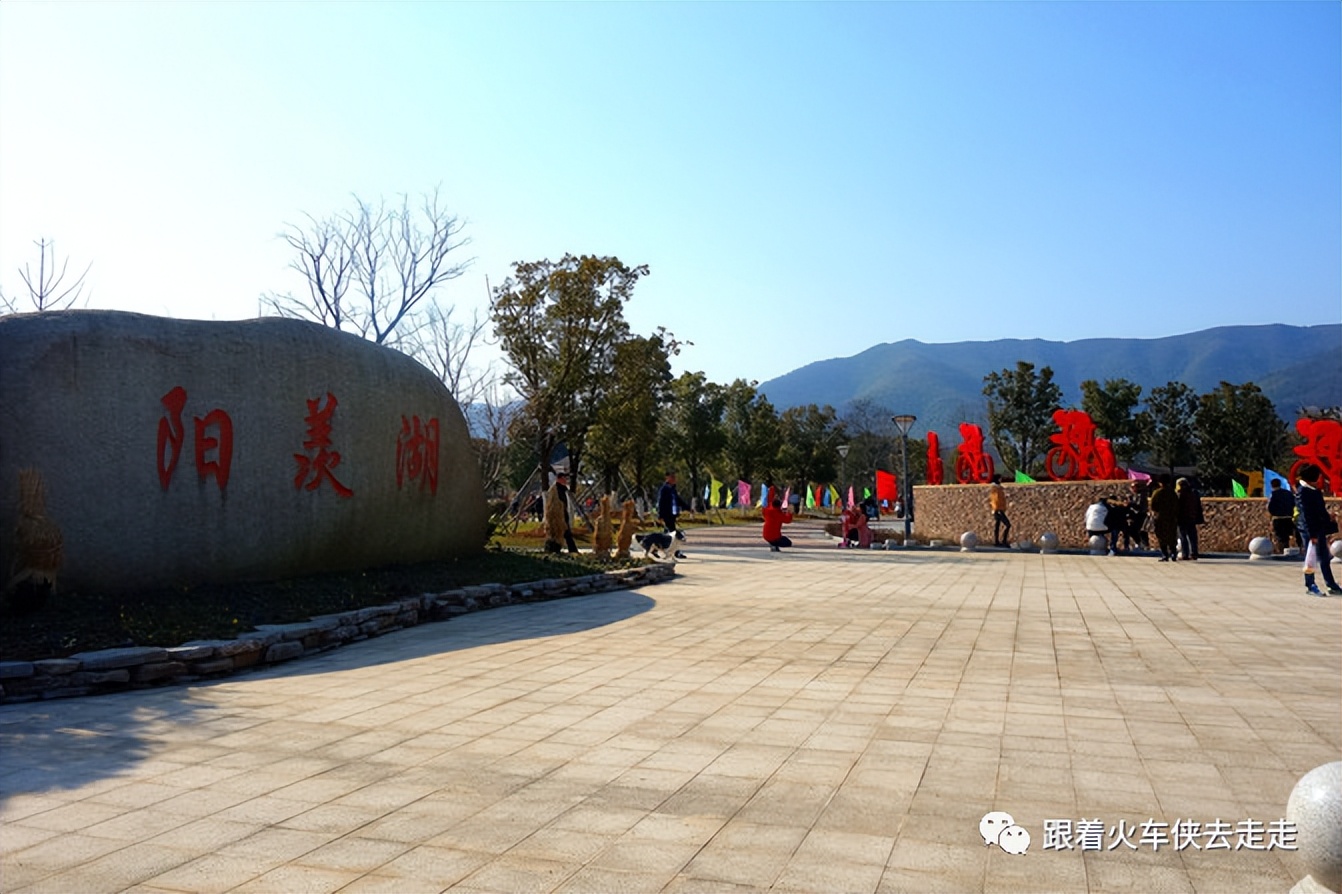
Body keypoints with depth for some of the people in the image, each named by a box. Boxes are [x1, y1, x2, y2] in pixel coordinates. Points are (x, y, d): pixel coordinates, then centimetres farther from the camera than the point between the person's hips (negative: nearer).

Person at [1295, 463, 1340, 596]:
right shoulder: (1302, 493, -15)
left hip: (1320, 529, 8)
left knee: (1325, 559, 12)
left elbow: (1322, 510, 18)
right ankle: (1310, 586, 10)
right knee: (1311, 559, 1)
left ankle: (1332, 585, 18)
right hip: (1310, 531, -8)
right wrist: (1312, 535, -21)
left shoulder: (1316, 491, 11)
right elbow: (1306, 516, -18)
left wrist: (1328, 527, 15)